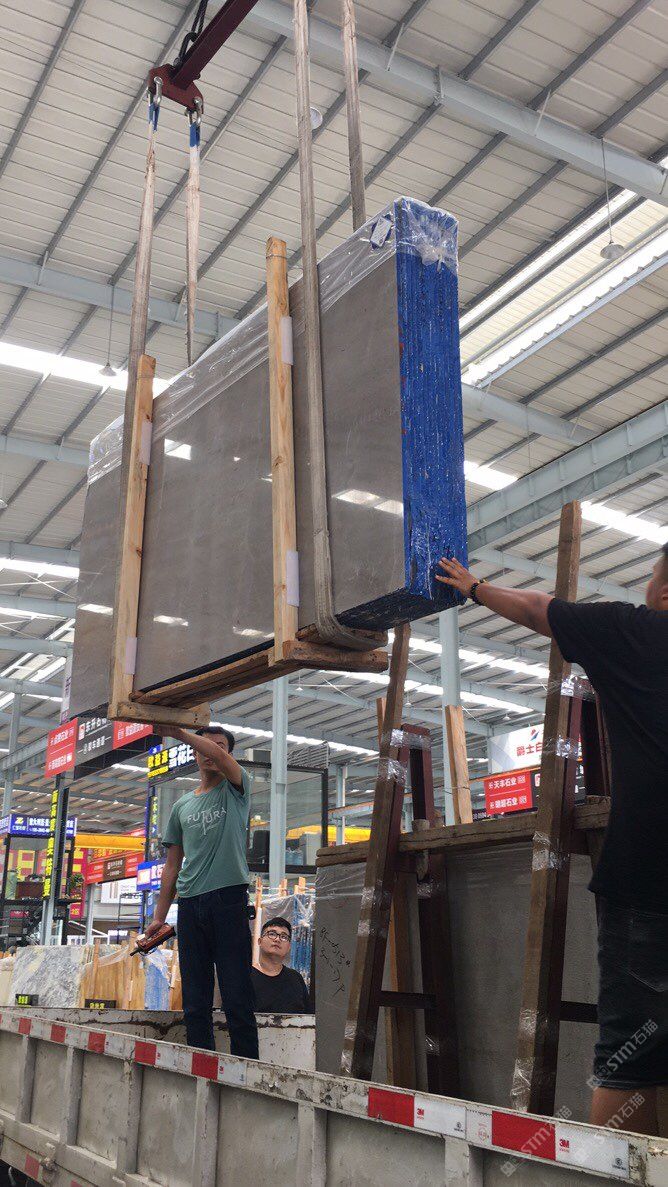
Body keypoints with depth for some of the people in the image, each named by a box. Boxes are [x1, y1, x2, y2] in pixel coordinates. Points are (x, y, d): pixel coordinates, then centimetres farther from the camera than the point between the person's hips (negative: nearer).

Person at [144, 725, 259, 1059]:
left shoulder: (235, 789, 8)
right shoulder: (182, 806, 20)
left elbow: (219, 757, -15)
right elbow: (173, 865, 19)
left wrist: (177, 732, -24)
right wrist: (159, 915, 12)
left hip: (228, 899, -5)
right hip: (190, 905, 5)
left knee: (237, 1000, -7)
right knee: (195, 1003, 6)